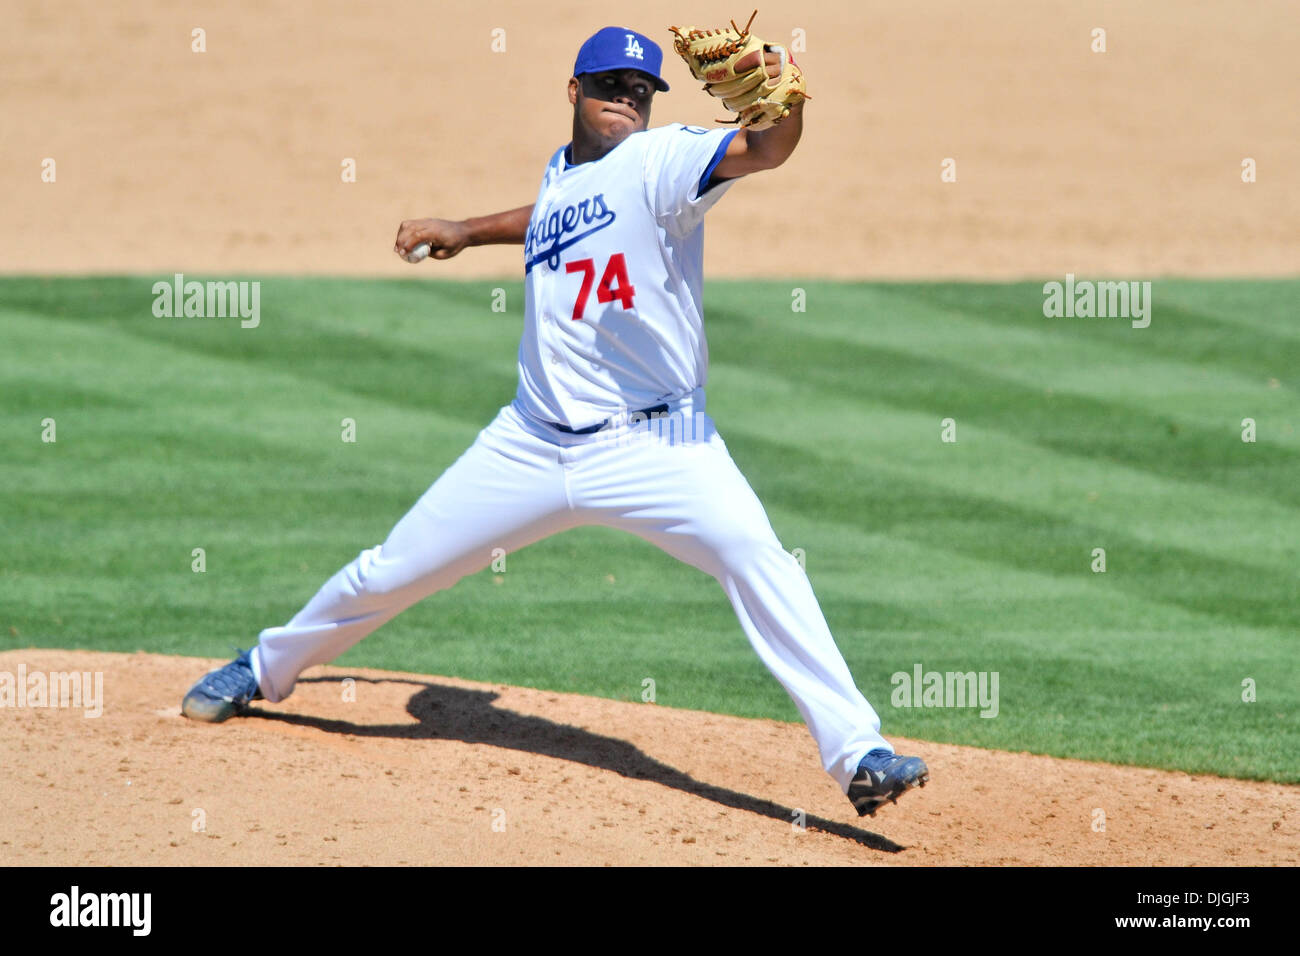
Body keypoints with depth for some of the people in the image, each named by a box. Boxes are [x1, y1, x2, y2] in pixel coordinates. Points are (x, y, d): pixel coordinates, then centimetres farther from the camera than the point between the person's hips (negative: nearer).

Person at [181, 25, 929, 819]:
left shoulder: (662, 161, -7)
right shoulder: (559, 175, 12)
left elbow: (766, 149, -27)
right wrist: (465, 232, 40)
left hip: (653, 445, -5)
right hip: (533, 446, 5)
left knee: (754, 554, -30)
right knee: (389, 573, 12)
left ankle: (855, 750, -29)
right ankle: (268, 670, 39)